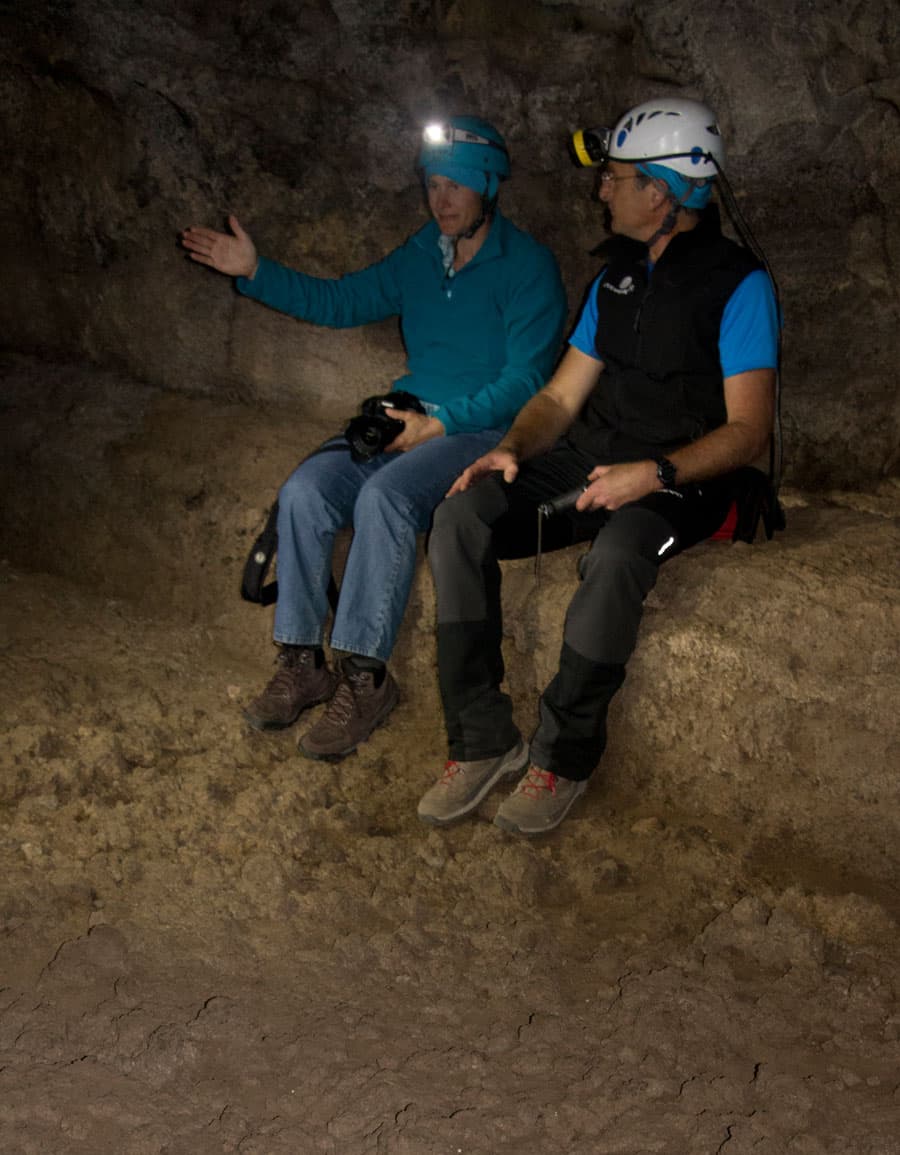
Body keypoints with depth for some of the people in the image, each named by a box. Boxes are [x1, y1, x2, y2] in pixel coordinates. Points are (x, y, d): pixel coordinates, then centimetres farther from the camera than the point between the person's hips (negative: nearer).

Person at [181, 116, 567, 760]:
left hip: (484, 428, -6)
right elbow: (340, 301, 22)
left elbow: (526, 380, -13)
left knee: (384, 497, -34)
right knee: (305, 491, -18)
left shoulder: (527, 266, -5)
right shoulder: (422, 256, 15)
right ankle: (302, 662, -10)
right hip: (407, 419, 6)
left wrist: (441, 423, -22)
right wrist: (256, 273, 10)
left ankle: (365, 676, -25)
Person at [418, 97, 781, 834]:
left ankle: (564, 755, -19)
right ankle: (482, 740, -15)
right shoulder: (619, 275, 16)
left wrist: (655, 473, -28)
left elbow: (748, 429, -13)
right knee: (460, 520, -18)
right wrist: (513, 449, -6)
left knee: (615, 559, -39)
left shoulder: (737, 284, -7)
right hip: (591, 459, 7)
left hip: (684, 479, -6)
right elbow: (563, 395, 15)